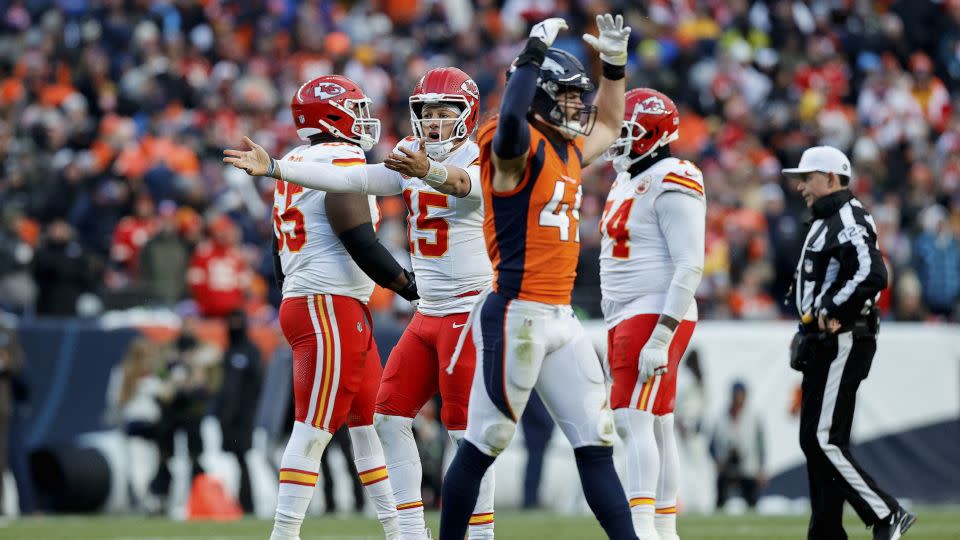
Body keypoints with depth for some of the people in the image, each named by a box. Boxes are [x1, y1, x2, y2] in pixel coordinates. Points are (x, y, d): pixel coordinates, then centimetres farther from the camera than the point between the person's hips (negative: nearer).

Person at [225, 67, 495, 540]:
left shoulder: (481, 164, -13)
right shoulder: (410, 160, 10)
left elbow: (462, 181, -37)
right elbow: (347, 180, 4)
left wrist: (428, 171, -59)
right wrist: (275, 169, -4)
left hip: (471, 312, -8)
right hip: (429, 314, 8)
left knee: (466, 430, -8)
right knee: (390, 418, 6)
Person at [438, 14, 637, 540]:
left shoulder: (568, 151, 16)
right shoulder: (518, 146, -11)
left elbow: (606, 126, 37)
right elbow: (511, 118, -36)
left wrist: (615, 64, 24)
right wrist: (534, 54, -26)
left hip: (560, 319, 9)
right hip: (516, 315, -9)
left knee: (596, 443, 6)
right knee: (484, 444, -1)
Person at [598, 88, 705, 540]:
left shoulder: (670, 185, -14)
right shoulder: (628, 182, 17)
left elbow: (689, 266, -20)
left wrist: (660, 337, -24)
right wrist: (613, 332, 22)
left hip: (655, 317, -10)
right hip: (624, 318, 10)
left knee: (634, 420, -17)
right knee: (655, 427, 10)